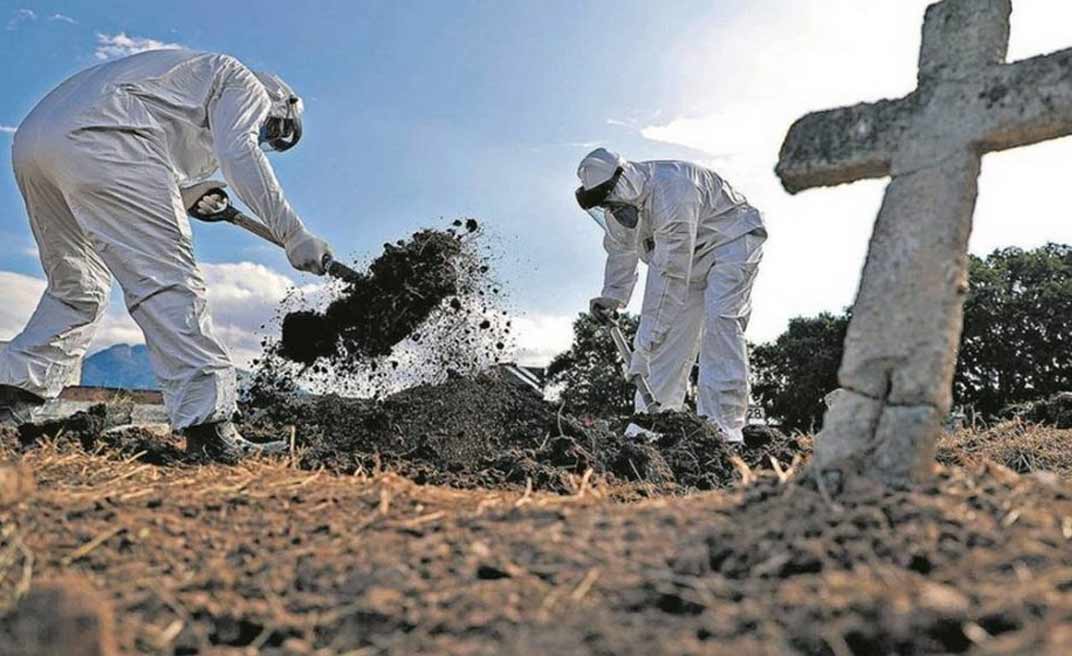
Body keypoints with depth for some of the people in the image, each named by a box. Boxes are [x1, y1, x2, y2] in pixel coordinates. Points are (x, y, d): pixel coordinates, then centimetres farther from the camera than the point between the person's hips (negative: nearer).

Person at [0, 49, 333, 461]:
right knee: (167, 280, -14)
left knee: (77, 289, 19)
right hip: (98, 136, -9)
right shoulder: (244, 82, 15)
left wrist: (187, 199, 19)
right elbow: (238, 152, -9)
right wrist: (292, 234, -14)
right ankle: (207, 427, -21)